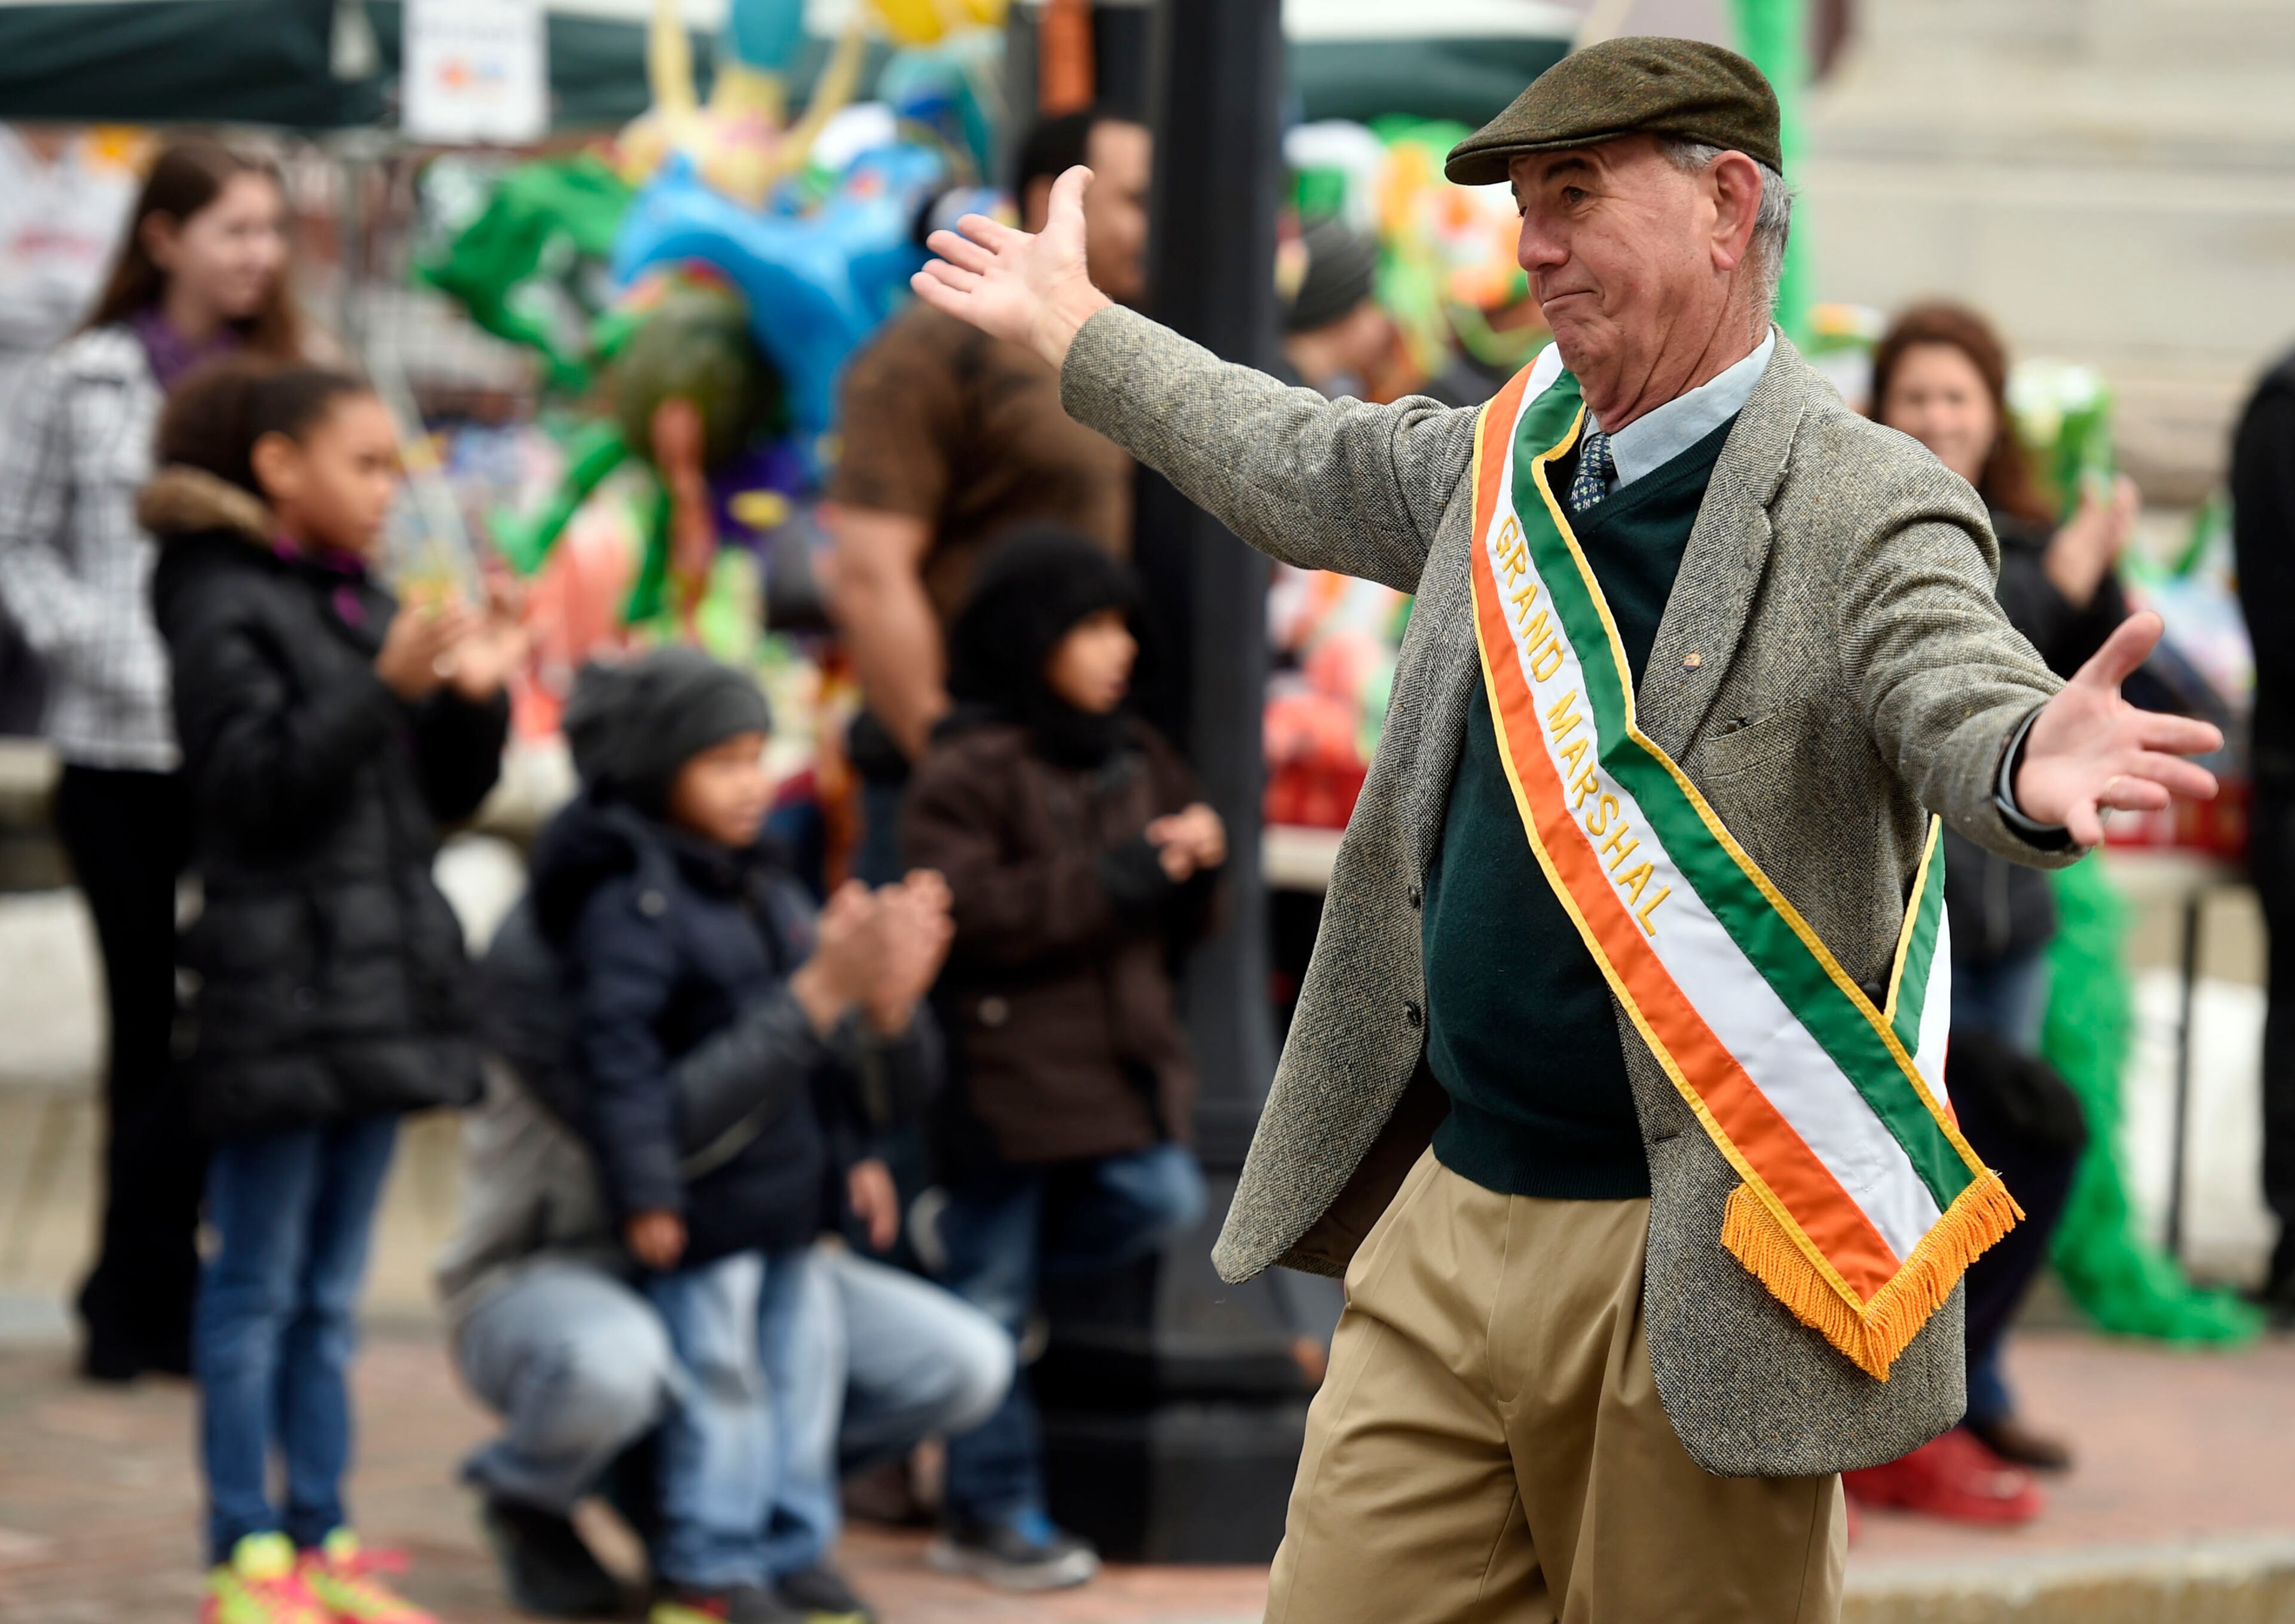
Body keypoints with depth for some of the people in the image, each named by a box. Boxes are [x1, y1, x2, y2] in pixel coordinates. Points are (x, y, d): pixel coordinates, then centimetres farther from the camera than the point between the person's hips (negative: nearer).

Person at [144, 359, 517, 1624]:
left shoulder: (368, 607, 15)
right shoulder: (228, 608, -8)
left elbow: (442, 797, 17)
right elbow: (256, 784, -18)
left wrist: (476, 699, -1)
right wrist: (385, 687, -25)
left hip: (381, 984, 8)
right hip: (280, 992, -7)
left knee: (330, 1292, 12)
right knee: (258, 1285, -2)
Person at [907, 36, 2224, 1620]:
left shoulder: (1864, 509, -12)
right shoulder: (1509, 461, 11)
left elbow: (1961, 690, -31)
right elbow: (1304, 469, 31)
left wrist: (2031, 767, -55)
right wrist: (1074, 330, 43)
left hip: (1692, 1277, -7)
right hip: (1449, 1228, 7)